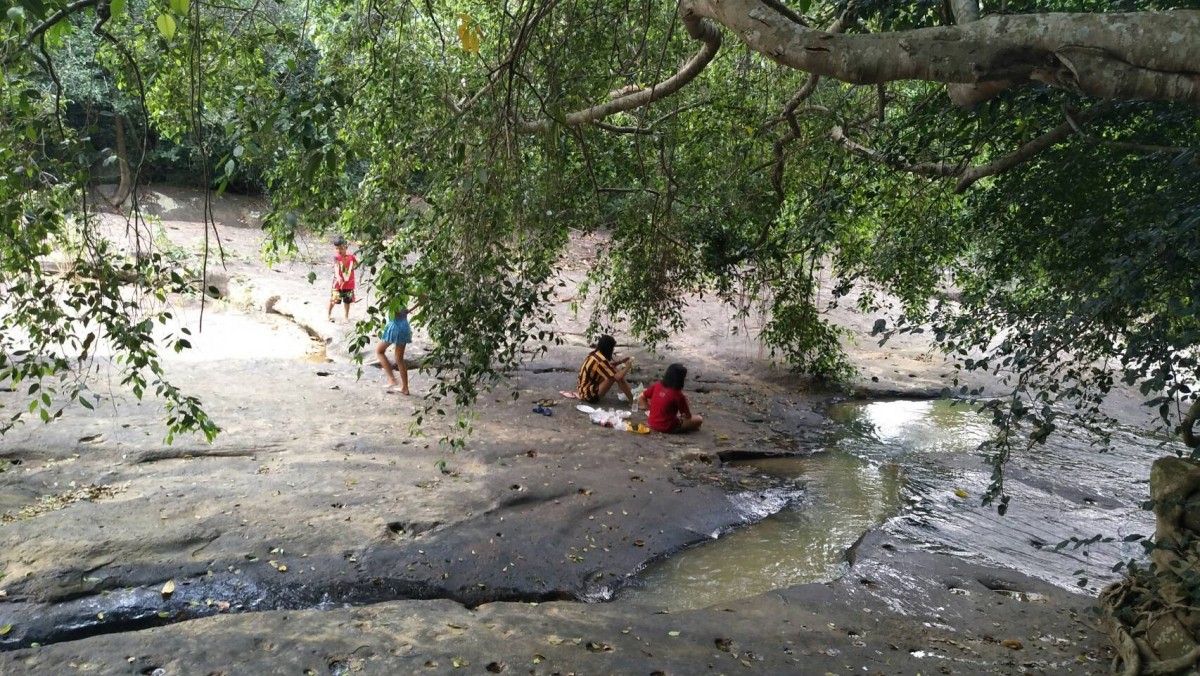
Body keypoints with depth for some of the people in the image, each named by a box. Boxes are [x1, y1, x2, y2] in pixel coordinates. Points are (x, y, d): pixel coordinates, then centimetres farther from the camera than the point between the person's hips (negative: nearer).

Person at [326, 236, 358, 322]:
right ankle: (329, 314, 27)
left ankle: (347, 316, 31)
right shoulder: (336, 257, -16)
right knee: (334, 299, 4)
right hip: (338, 283, -3)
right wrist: (338, 277, -47)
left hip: (349, 283, 3)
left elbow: (357, 264, 15)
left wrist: (352, 269, 1)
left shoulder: (351, 256, -5)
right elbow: (336, 267, -32)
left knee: (347, 300, 15)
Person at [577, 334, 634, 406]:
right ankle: (632, 400, -6)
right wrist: (627, 366, -10)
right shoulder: (600, 360, -25)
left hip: (585, 389, 10)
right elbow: (618, 377, -27)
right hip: (590, 394, -10)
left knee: (613, 370, 7)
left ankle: (628, 395, 8)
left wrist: (620, 362, 12)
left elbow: (607, 366, 23)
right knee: (616, 376, -17)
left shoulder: (595, 354, 2)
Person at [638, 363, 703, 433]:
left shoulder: (656, 385, -6)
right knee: (699, 419, 2)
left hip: (651, 423, 5)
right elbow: (688, 416, -8)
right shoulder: (678, 394, -18)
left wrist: (650, 409, 10)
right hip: (667, 427, -5)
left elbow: (641, 398, 3)